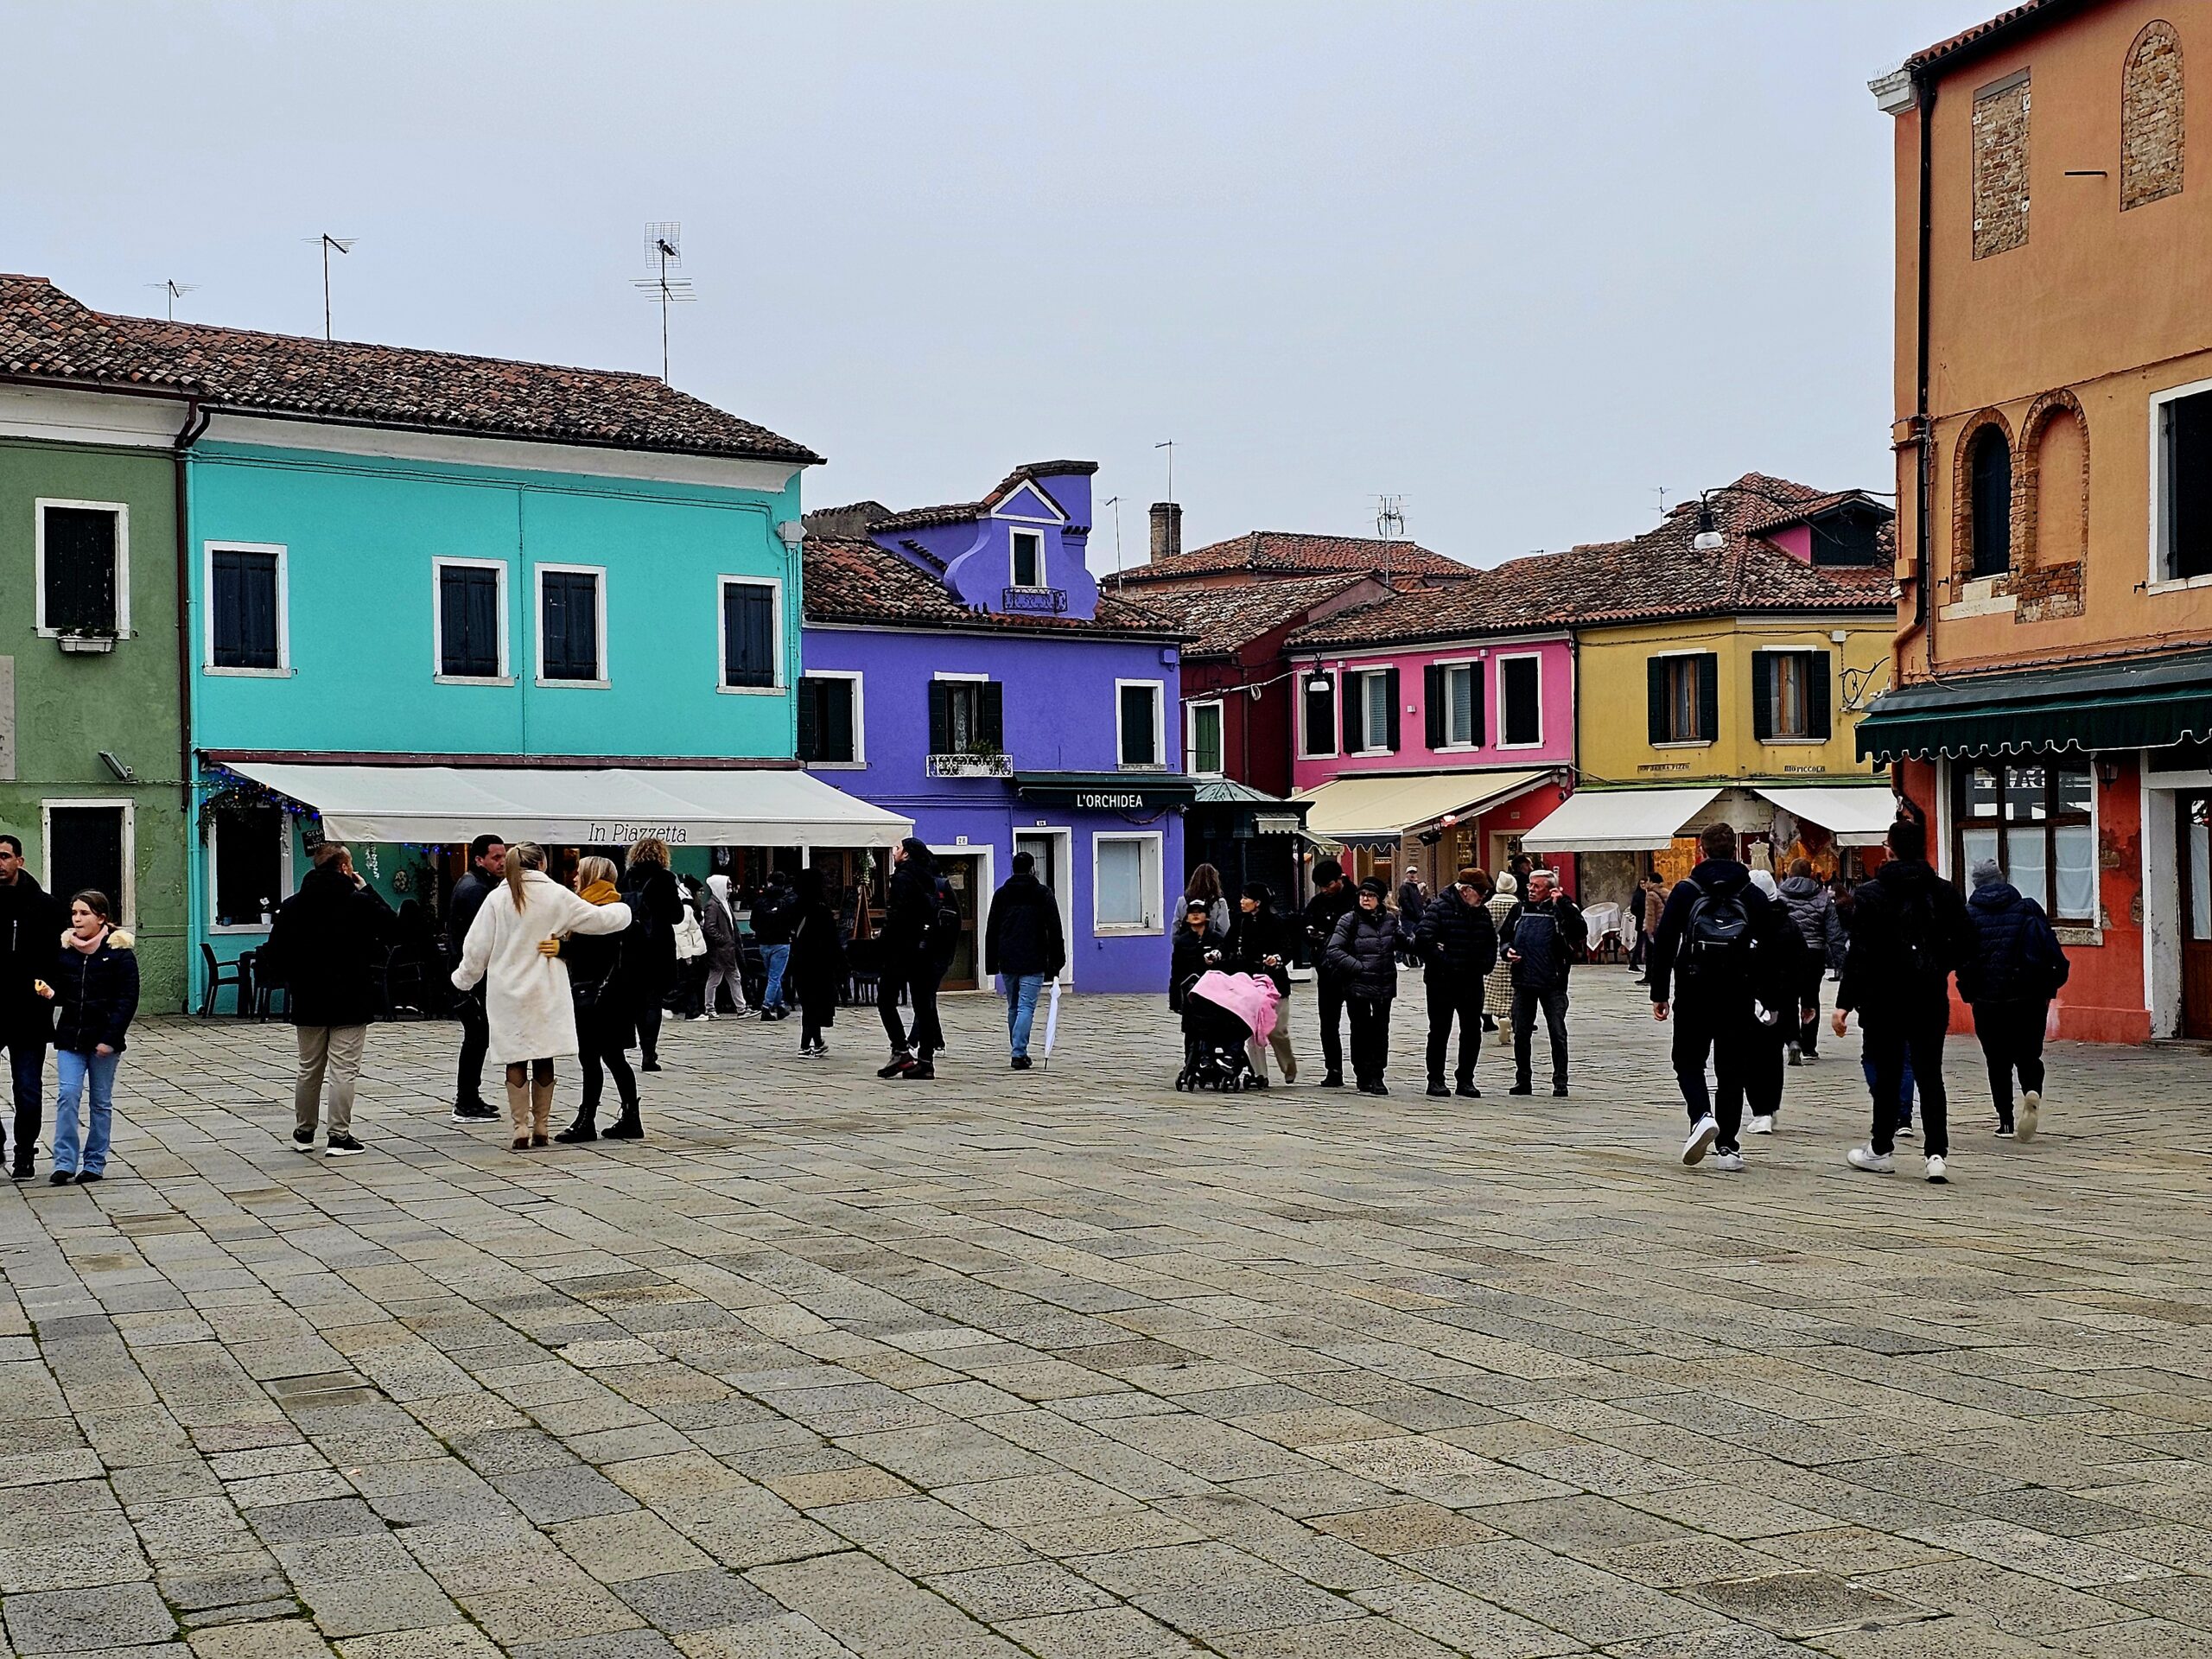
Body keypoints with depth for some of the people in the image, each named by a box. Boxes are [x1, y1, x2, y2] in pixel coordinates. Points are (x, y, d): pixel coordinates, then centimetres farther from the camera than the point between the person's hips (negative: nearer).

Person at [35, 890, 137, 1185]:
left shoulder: (119, 951, -6)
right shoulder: (63, 948, 6)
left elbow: (127, 999, -8)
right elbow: (61, 991, 17)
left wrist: (110, 1038, -14)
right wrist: (50, 993, -7)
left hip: (104, 1040, -3)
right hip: (70, 1037, 3)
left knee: (101, 1102, 6)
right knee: (67, 1095, -9)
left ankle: (95, 1164, 14)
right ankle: (64, 1162, -7)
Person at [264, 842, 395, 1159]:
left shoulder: (292, 906, 3)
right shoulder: (359, 902, -10)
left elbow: (275, 950, 3)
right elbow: (392, 927, 3)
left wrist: (296, 978, 14)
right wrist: (366, 889, 6)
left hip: (308, 1002, 5)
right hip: (350, 1001, -4)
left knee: (309, 1069, 16)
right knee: (344, 1069, -2)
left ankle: (303, 1133, 26)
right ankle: (339, 1136, -4)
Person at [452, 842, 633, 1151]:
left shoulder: (497, 899, -2)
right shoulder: (556, 895, -3)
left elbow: (477, 947, 2)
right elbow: (597, 919, 4)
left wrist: (464, 978, 19)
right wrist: (625, 910, 24)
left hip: (507, 992, 0)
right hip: (546, 992, 0)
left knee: (516, 1061, 3)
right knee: (543, 1059, 9)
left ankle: (521, 1129, -2)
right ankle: (541, 1128, 13)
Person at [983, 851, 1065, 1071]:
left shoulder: (1001, 894, 10)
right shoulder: (1043, 893, 0)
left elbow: (991, 931, 9)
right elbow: (1054, 930, -3)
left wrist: (991, 964, 12)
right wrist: (1057, 963, 2)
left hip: (1007, 962, 4)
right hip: (1033, 962, -4)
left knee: (1013, 1007, 16)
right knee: (1026, 1007, -6)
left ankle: (1018, 1051, 22)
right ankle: (1019, 1054, -17)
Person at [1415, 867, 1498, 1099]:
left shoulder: (1482, 913, 10)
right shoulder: (1439, 909, -11)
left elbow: (1491, 942, 23)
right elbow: (1423, 940, -19)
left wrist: (1486, 965, 7)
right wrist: (1443, 962, -18)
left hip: (1472, 982, 6)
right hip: (1442, 983, -6)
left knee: (1472, 1032, 7)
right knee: (1440, 1032, 2)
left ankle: (1466, 1079, 17)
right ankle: (1436, 1080, 11)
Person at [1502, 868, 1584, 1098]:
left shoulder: (1560, 910, -5)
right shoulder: (1519, 910, 8)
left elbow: (1580, 931, -22)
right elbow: (1503, 935, 20)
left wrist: (1563, 903, -24)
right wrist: (1507, 950, -1)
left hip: (1553, 984, -4)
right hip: (1523, 982, 4)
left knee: (1557, 1033, 0)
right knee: (1521, 1034, 10)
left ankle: (1560, 1082, 7)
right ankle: (1522, 1081, 20)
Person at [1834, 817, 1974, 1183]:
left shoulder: (1870, 895, -9)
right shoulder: (1945, 892, 1)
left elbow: (1859, 953, -13)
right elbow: (1964, 943, 2)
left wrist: (1844, 1003, -12)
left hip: (1884, 998, -2)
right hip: (1931, 1000, 2)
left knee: (1887, 1075, 8)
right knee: (1930, 1075, 5)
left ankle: (1880, 1150, 19)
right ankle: (1938, 1153, -6)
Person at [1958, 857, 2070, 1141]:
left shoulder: (1969, 915, 0)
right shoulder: (2028, 909, 3)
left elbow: (1962, 958, -6)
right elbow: (2051, 949, -2)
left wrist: (1969, 991, 4)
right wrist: (2050, 986, 7)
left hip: (1987, 1000, -1)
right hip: (2030, 998, 1)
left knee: (1998, 1062, 9)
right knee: (2029, 1055, 10)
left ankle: (2006, 1120, 5)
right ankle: (2032, 1092, -20)